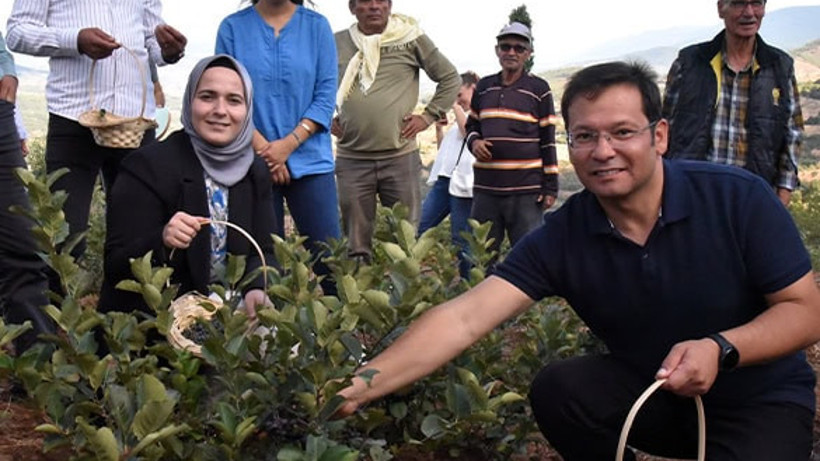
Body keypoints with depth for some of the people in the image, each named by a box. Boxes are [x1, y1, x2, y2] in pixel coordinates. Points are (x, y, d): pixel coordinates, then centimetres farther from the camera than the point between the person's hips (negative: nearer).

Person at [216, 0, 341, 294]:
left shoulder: (317, 26, 4)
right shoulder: (233, 27, 3)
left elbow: (326, 95, 0)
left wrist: (288, 143, -11)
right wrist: (262, 147, -12)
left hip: (310, 160, 0)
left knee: (329, 258, -4)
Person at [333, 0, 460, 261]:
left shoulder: (411, 38, 1)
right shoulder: (337, 43, 6)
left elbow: (450, 78, 9)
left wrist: (428, 116, 2)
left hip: (400, 157, -1)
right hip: (351, 160, 1)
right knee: (355, 242, 7)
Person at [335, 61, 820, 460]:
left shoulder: (739, 198, -19)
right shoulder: (561, 238, -14)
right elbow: (465, 317, -24)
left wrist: (721, 348, -32)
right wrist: (363, 385, -38)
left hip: (762, 402, -2)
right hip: (648, 390, 3)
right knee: (557, 387, -24)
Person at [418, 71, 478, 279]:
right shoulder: (461, 117, 26)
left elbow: (468, 132, -18)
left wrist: (456, 106, -9)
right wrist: (439, 128, 14)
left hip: (463, 183, -9)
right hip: (443, 180, 9)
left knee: (460, 240, -4)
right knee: (419, 229, 3)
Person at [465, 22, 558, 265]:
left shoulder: (539, 89, 1)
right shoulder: (484, 87, 11)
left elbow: (548, 140, 2)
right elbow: (472, 125, 22)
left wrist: (550, 186, -3)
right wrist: (474, 142, -2)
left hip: (526, 190, -4)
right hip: (485, 188, 4)